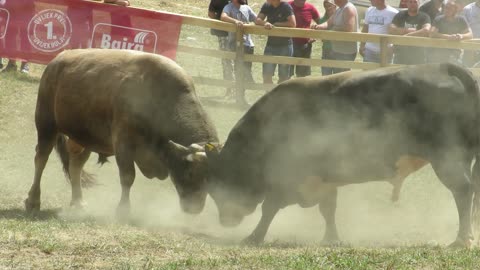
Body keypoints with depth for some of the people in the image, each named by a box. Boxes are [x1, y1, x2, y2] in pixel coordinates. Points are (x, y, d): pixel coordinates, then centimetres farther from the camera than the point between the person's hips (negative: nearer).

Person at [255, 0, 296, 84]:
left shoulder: (286, 7, -11)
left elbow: (293, 24, -21)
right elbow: (257, 20, 1)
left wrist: (276, 24, -13)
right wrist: (265, 23, -21)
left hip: (285, 46, -5)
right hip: (271, 45, 5)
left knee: (283, 77, 4)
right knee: (266, 75, 1)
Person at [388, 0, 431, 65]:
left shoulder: (424, 17, 1)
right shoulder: (400, 15, 10)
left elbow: (426, 30, -19)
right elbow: (391, 30, -3)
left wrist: (407, 35, -19)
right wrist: (408, 30, -10)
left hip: (418, 54, -2)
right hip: (400, 53, 2)